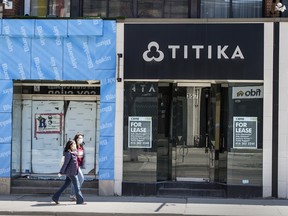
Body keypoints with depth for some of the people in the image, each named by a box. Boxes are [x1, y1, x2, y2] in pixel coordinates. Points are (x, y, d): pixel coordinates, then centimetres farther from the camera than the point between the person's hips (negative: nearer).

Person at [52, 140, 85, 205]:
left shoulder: (73, 153, 13)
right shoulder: (69, 154, -15)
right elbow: (65, 163, -15)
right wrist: (61, 172, -14)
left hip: (72, 172, 9)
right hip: (71, 172, -9)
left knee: (65, 185, 12)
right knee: (77, 186, -2)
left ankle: (55, 197, 15)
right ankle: (80, 200, 4)